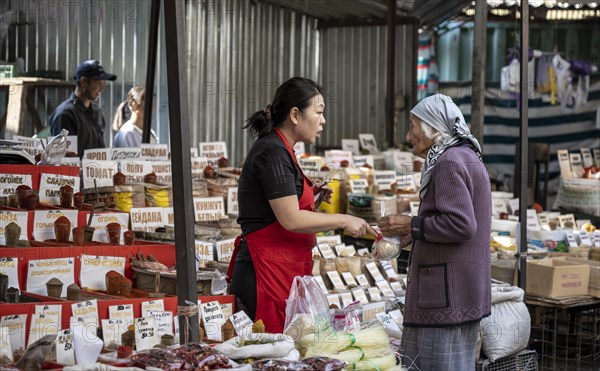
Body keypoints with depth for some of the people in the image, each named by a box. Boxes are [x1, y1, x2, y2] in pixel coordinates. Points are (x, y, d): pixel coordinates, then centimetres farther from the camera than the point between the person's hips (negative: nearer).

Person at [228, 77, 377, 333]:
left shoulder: (279, 150, 18)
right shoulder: (273, 153, -13)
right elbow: (291, 220, -18)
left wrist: (311, 196, 13)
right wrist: (344, 220, -10)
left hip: (284, 269, 10)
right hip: (268, 271, -10)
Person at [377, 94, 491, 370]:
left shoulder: (449, 162, -14)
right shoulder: (467, 157, 19)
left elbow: (460, 225, -22)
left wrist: (412, 225, -12)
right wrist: (413, 236, 20)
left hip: (448, 292, -11)